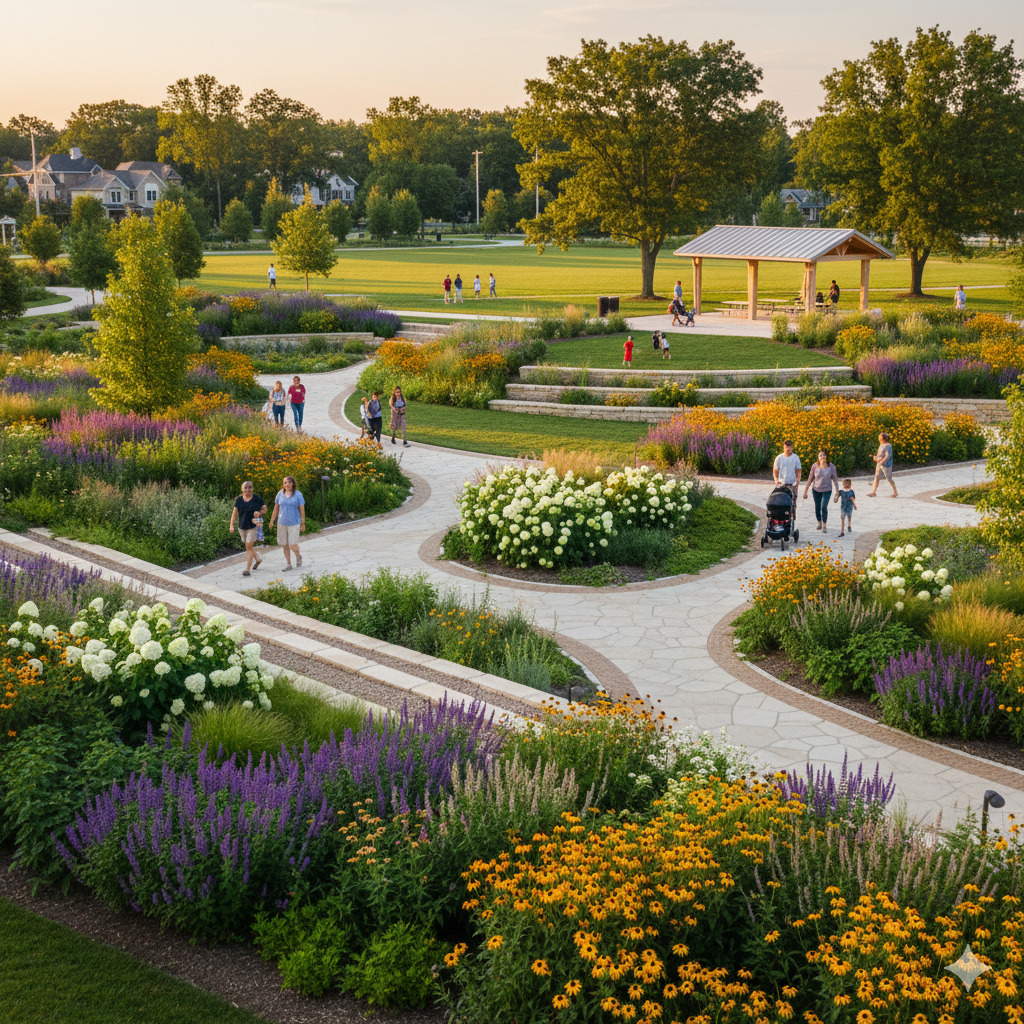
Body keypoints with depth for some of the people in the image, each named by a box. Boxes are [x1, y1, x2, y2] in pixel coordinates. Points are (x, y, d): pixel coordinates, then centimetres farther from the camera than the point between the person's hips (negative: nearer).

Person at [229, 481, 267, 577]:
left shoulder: (257, 498, -6)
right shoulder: (239, 499, 1)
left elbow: (265, 508, 3)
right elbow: (235, 512, -1)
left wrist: (259, 513, -19)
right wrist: (231, 525, -10)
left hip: (253, 525, -5)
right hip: (242, 526, 5)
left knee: (249, 547, -10)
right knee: (248, 546, 18)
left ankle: (247, 569, -9)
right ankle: (258, 559, 43)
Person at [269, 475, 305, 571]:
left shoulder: (298, 494, -5)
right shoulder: (280, 494, 1)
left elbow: (302, 510, -1)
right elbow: (276, 508, 9)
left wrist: (303, 524, 0)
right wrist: (272, 520, 9)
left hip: (294, 523, -3)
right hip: (282, 523, 3)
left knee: (293, 545, -8)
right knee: (285, 545, 8)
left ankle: (298, 557, 23)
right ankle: (288, 564, 21)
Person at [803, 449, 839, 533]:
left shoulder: (831, 466, -11)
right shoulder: (815, 466, -10)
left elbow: (835, 479, -3)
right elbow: (810, 479, -2)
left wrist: (837, 491, -2)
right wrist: (805, 491, 0)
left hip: (827, 490, -2)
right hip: (816, 489, 2)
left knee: (824, 507, -14)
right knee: (817, 507, 10)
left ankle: (824, 526, 0)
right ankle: (819, 524, 32)